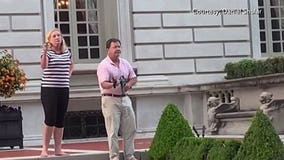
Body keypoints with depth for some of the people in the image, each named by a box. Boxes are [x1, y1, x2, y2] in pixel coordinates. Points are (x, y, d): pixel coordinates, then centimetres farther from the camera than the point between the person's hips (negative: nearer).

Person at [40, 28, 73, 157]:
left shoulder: (67, 52, 11)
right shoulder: (47, 51, -5)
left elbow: (71, 66, 31)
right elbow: (43, 66, -25)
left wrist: (68, 75, 13)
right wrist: (45, 52, -39)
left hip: (63, 89, 5)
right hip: (49, 89, -5)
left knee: (60, 120, 7)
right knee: (50, 119, -11)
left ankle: (58, 149, 12)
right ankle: (45, 149, -4)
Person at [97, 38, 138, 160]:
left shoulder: (125, 63, 13)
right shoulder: (103, 65, -9)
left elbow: (134, 78, 16)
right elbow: (104, 84, -20)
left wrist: (129, 84, -6)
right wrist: (114, 85, -39)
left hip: (124, 98, 7)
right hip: (110, 100, -7)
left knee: (130, 129, 8)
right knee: (113, 130, -6)